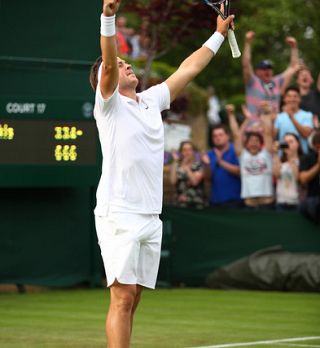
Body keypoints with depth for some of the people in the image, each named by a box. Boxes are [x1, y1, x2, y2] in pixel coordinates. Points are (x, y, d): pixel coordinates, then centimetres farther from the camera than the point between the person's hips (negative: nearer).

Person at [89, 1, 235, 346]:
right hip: (118, 215, -7)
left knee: (132, 300, 6)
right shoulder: (109, 104, -1)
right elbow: (108, 61, -18)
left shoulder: (151, 100, 17)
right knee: (122, 298, -13)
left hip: (150, 217, 7)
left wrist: (219, 34, 30)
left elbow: (188, 68, 26)